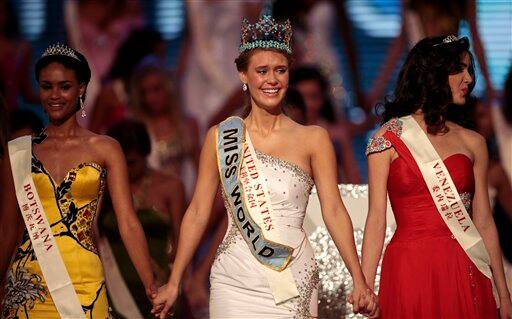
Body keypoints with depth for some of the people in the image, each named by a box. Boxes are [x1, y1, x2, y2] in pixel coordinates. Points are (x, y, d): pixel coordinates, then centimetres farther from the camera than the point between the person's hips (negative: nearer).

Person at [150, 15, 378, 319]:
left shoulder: (314, 139, 2)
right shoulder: (220, 137, 6)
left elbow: (334, 211, -3)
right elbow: (198, 212, 8)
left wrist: (360, 281, -10)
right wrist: (173, 283, 6)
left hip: (293, 282, -1)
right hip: (234, 282, 1)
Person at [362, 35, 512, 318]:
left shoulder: (472, 143, 10)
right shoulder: (388, 139, 1)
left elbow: (483, 222, 10)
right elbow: (376, 219, -2)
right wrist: (365, 289, -8)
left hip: (466, 272, 3)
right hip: (410, 271, -3)